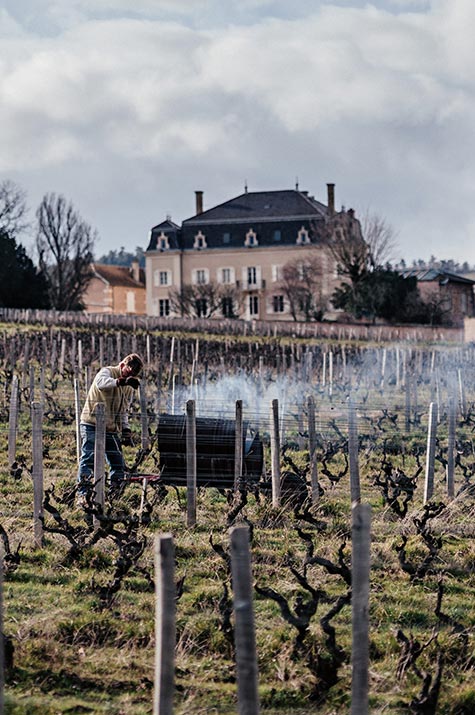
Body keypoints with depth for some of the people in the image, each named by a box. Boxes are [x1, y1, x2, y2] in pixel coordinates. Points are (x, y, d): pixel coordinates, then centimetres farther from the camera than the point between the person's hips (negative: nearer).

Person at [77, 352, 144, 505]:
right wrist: (121, 381, -43)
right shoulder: (107, 372, -4)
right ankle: (82, 494, -14)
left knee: (118, 465, 3)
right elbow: (101, 383, -30)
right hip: (92, 425, -7)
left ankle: (114, 496, 13)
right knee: (89, 459, -16)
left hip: (111, 429, 7)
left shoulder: (129, 388, 18)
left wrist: (126, 430, 9)